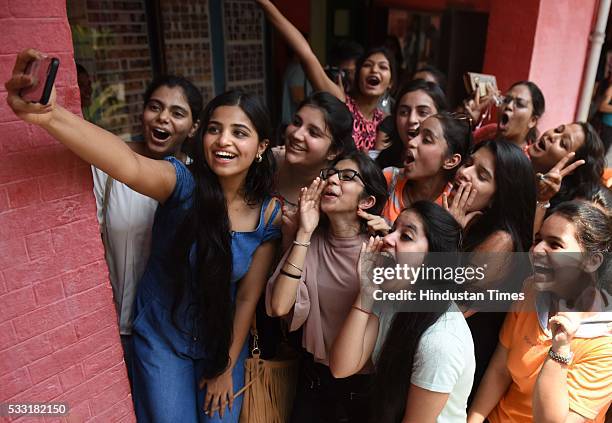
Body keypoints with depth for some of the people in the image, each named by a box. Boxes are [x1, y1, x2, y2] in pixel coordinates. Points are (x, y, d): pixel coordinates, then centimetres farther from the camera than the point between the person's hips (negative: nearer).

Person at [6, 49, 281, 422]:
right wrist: (49, 115, -64)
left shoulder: (269, 214, -14)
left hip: (225, 340, 2)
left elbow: (248, 297, -8)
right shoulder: (183, 182, -22)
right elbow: (130, 166, -46)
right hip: (161, 338, -2)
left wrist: (227, 369, 0)